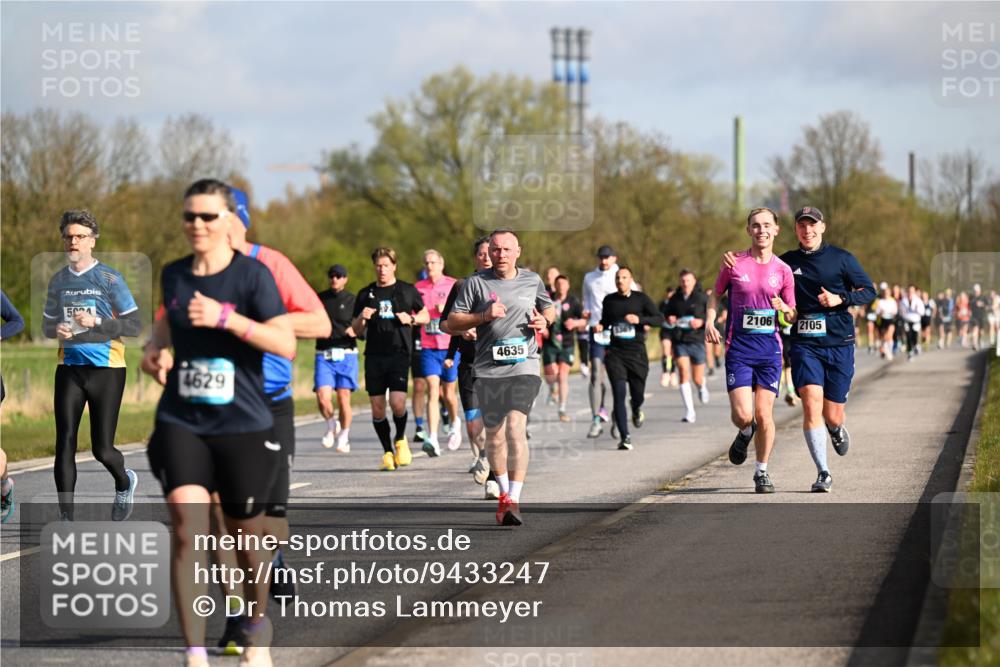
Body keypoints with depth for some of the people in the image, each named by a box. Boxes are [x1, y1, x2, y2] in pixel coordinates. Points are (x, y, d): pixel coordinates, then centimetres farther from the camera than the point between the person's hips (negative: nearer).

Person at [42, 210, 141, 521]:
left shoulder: (109, 278, -5)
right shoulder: (58, 280, 9)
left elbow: (134, 326, -7)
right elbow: (46, 323, 19)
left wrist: (96, 322, -20)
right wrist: (57, 330, -5)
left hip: (106, 369, -4)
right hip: (69, 369, 4)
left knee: (102, 449, -1)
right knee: (64, 443, -7)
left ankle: (124, 483, 33)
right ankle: (66, 519, -4)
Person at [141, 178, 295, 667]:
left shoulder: (252, 275, -8)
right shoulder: (173, 274, 6)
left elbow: (286, 343, -19)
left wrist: (225, 318, -28)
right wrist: (154, 348, 9)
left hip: (243, 426, -2)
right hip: (181, 424, 3)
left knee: (246, 535, 12)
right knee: (186, 530, -15)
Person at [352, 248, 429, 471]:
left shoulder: (408, 291, 8)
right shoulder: (366, 294, 11)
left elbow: (425, 316, 18)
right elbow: (356, 330, 15)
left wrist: (411, 319, -2)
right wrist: (362, 318, -7)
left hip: (399, 354, -2)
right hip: (374, 356, 2)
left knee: (398, 403, -17)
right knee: (377, 408, 1)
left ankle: (400, 440, 12)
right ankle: (387, 452, 16)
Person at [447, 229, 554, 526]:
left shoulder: (532, 281, 9)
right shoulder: (475, 283, 3)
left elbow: (549, 309, 27)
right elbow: (452, 323, 2)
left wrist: (544, 320, 4)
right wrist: (484, 316, -13)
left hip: (523, 366, -1)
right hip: (488, 369, 1)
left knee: (516, 427, -18)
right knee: (495, 435, 8)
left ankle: (514, 501, -21)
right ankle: (504, 492, 30)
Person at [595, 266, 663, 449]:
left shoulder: (641, 299, 1)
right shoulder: (609, 300, 8)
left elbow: (659, 318, -5)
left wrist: (639, 319, -20)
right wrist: (600, 327, 1)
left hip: (637, 352, -1)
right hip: (615, 353, 1)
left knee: (638, 395, 4)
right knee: (619, 394, -11)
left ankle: (636, 410, 43)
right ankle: (625, 437, -7)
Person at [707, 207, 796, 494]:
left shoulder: (783, 270, 4)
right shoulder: (734, 263, 0)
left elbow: (793, 317, 11)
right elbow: (716, 294, 15)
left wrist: (784, 308, -11)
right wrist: (710, 323, -1)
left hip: (770, 349, 1)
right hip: (739, 348, -1)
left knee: (764, 414, -3)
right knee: (743, 414, -12)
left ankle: (762, 471, 14)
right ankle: (745, 432, 26)